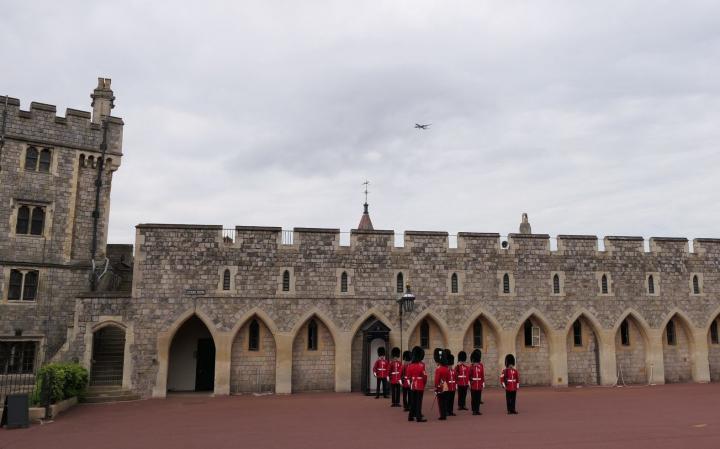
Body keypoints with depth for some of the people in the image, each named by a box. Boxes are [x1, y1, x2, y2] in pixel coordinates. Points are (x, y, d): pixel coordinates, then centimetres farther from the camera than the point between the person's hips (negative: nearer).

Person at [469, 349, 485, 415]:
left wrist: (483, 384, 3)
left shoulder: (481, 366, 5)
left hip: (479, 385, 2)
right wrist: (469, 383, -9)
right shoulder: (471, 367, -3)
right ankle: (474, 410, 9)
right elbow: (469, 376, -4)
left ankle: (477, 410, 14)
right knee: (473, 398, 2)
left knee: (478, 398, 6)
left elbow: (483, 375, 6)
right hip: (473, 385, -2)